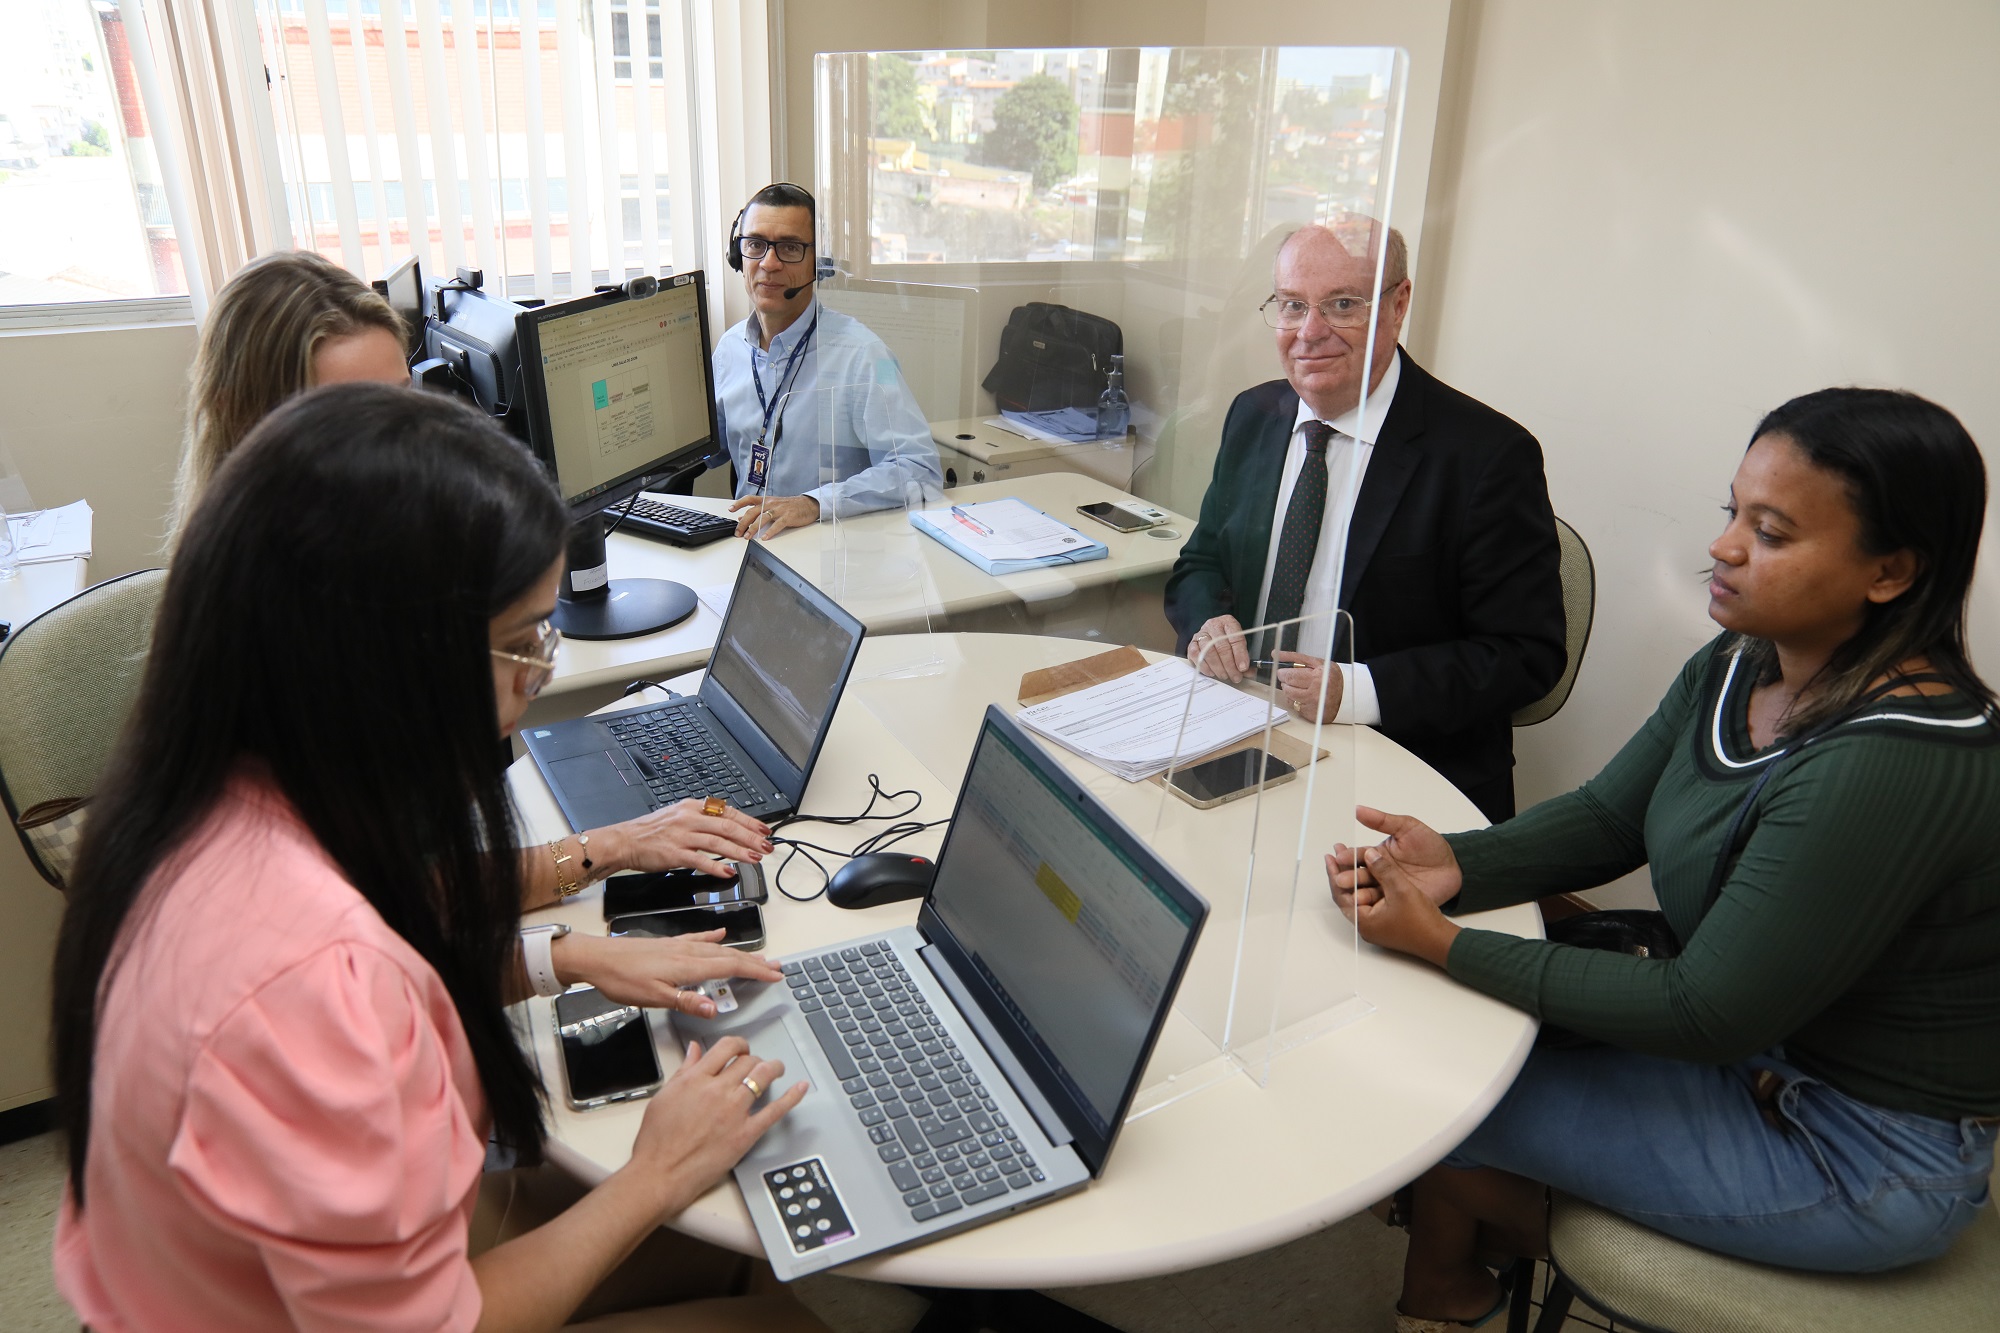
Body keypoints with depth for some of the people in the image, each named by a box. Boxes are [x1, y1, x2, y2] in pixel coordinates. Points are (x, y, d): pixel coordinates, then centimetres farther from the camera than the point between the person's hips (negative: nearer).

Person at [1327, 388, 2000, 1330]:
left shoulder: (1895, 765, -32)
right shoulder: (1739, 667, -5)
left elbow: (1709, 1015, -27)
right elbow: (1607, 817, 1)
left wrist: (1442, 941, -28)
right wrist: (1458, 865, -19)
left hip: (1864, 1156, -8)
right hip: (1753, 1042, 8)